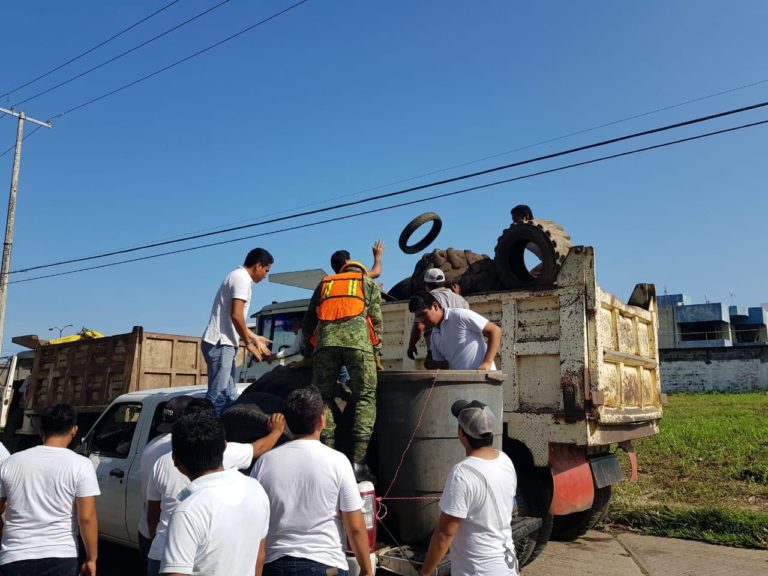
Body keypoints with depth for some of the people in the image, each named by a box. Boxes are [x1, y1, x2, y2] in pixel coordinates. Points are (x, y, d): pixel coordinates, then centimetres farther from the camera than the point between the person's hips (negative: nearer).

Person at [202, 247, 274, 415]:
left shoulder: (237, 276, 20)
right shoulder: (242, 278, -9)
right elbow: (236, 315, -20)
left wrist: (255, 337, 33)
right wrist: (248, 343, -8)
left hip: (222, 344, 10)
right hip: (220, 344, -10)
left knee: (227, 397, 10)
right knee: (217, 396, -12)